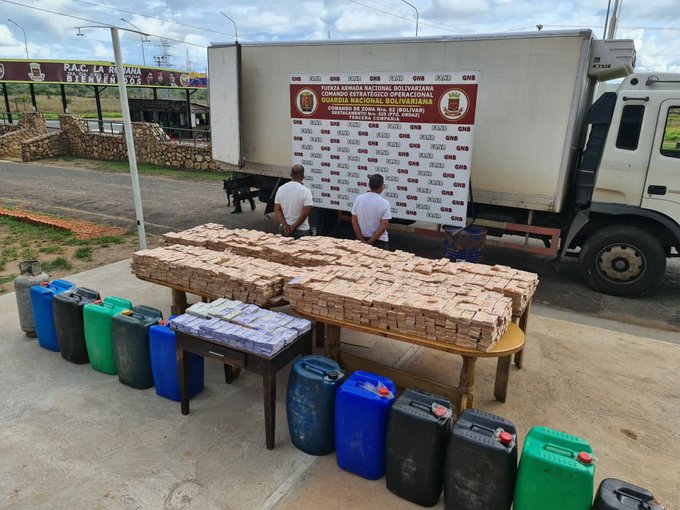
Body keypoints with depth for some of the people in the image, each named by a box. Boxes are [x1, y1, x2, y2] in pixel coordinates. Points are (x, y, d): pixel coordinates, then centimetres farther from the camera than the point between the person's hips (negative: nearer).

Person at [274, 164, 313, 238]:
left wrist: (285, 225, -7)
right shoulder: (306, 191, -13)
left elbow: (277, 210, -1)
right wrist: (293, 227, -12)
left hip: (284, 229, 5)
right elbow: (305, 213, -17)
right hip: (301, 230, -5)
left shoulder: (281, 189, 1)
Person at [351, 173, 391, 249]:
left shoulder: (358, 199, -6)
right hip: (379, 240, -3)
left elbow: (354, 222, -6)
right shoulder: (384, 203, -14)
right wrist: (370, 242, -13)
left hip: (362, 238, 3)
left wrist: (362, 240, -5)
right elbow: (383, 228, -18)